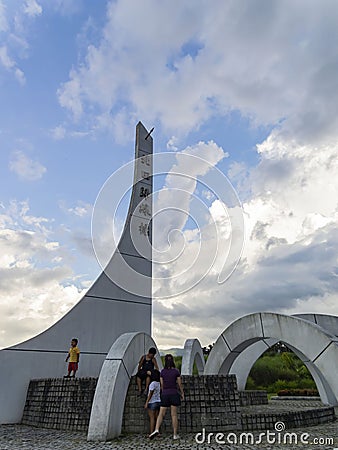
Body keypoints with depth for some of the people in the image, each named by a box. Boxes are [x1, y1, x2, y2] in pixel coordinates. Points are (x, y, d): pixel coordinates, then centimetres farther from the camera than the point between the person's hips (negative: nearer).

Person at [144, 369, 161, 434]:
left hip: (152, 402, -7)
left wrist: (146, 402, -12)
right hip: (158, 402, 7)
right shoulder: (160, 383, 5)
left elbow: (150, 394, -16)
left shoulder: (153, 383, -15)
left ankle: (151, 433, -2)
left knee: (151, 417, -3)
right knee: (156, 418, 10)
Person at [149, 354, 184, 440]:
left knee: (161, 414, 5)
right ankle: (175, 434, 11)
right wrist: (182, 394, 15)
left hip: (165, 394, 1)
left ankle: (156, 429, -15)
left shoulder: (162, 371, -1)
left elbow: (162, 384, 5)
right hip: (174, 393, -1)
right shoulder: (176, 371, -5)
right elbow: (180, 384, 1)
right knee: (174, 415, 7)